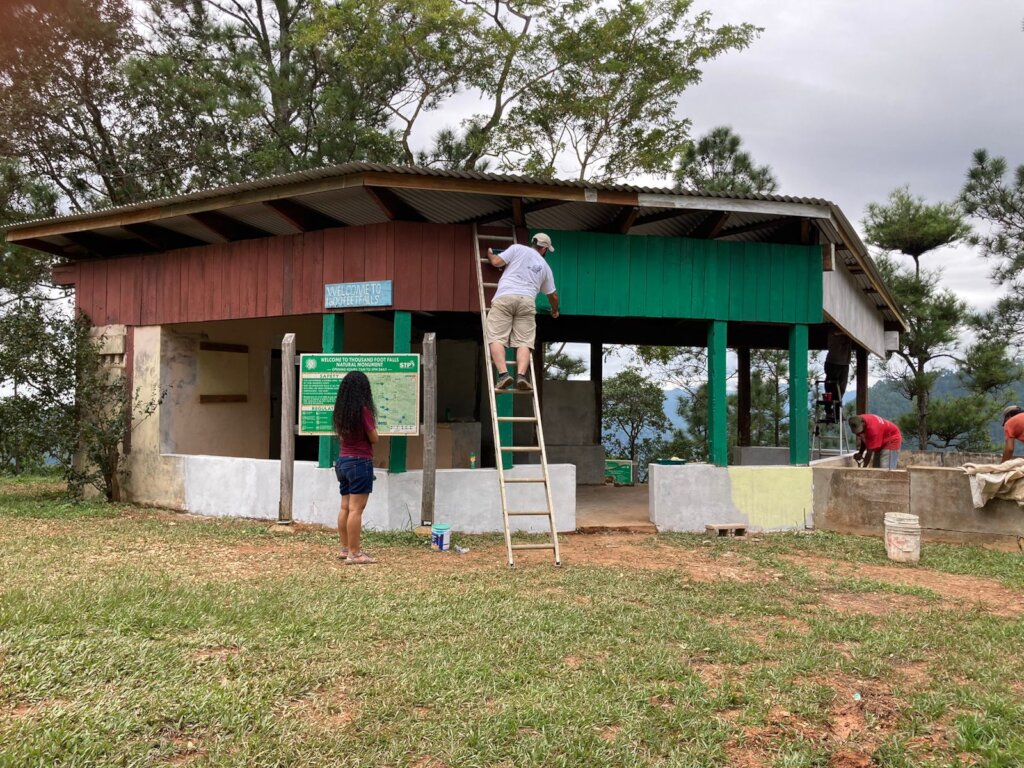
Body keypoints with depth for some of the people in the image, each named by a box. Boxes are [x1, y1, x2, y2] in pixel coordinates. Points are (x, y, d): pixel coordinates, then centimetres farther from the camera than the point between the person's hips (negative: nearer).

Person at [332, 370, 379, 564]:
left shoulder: (340, 409, 6)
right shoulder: (363, 409, -16)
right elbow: (374, 439, -9)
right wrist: (371, 423, 6)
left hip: (343, 461, 8)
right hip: (360, 463, -8)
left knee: (345, 507, 14)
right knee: (356, 509, -6)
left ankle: (345, 548, 22)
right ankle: (354, 554, -4)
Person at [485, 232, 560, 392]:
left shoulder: (517, 248, 17)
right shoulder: (545, 266, 26)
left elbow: (496, 262, 7)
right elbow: (553, 295, 33)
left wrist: (489, 254, 30)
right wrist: (555, 310, 54)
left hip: (505, 297, -2)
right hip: (527, 301, 2)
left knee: (496, 338, -6)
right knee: (523, 342, -1)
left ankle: (503, 374, -22)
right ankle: (521, 375, -22)